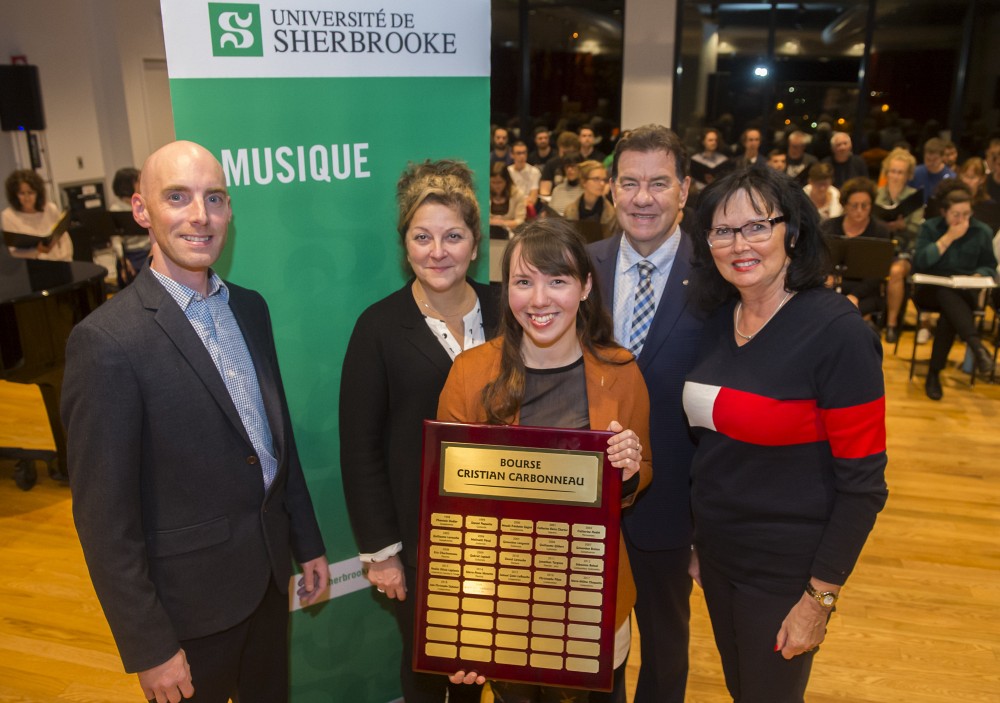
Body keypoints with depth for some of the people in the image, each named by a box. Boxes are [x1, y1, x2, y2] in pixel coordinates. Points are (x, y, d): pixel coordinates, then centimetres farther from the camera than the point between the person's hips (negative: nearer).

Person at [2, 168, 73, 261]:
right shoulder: (8, 216, -3)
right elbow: (13, 252, -4)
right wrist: (37, 251, -20)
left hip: (58, 263, 3)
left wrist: (66, 263, -3)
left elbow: (64, 239, 8)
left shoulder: (51, 209, 6)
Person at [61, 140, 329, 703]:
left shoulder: (250, 308, 1)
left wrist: (308, 542, 11)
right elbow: (105, 517, -17)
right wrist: (150, 648, -13)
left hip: (270, 572, 6)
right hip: (194, 599, -6)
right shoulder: (107, 341, -21)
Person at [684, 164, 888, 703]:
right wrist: (697, 540, 10)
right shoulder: (718, 320, 0)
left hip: (786, 567, -6)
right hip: (716, 551, 6)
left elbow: (862, 481, -17)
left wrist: (820, 597, -15)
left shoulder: (837, 331, -19)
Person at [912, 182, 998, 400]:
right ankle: (976, 345, -56)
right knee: (947, 294, -39)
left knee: (950, 309, -36)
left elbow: (990, 267, 12)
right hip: (930, 291, -1)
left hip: (965, 292, 1)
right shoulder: (929, 227, 5)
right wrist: (949, 237, -15)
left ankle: (934, 373, -36)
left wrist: (978, 276, -12)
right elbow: (919, 263, -11)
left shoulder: (982, 232, 10)